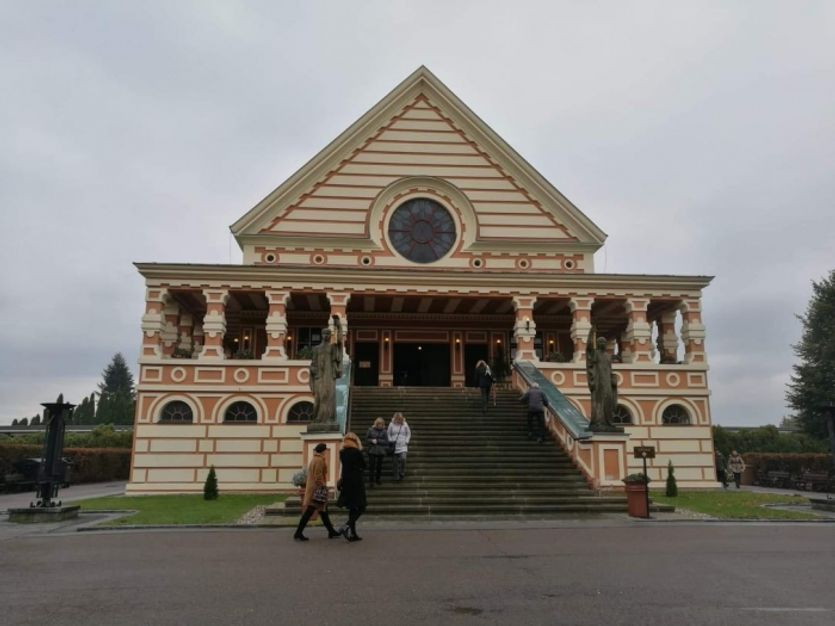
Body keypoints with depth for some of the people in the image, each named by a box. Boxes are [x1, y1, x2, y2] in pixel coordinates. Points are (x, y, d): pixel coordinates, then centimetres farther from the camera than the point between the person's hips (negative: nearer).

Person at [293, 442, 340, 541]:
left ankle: (331, 531, 19)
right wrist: (323, 487, -19)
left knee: (323, 510, 13)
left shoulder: (314, 459, 16)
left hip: (312, 488, 11)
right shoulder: (319, 460, -15)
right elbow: (318, 476, -22)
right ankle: (298, 533, -5)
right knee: (309, 511, -7)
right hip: (317, 489, -11)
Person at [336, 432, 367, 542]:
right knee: (359, 508, 1)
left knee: (352, 508, 13)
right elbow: (364, 465, -1)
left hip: (346, 482, 6)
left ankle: (352, 534, 14)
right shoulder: (356, 452, -12)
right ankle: (347, 525, -19)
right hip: (357, 482, -6)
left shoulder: (342, 453, 5)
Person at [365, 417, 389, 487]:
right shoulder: (371, 430, 1)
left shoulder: (384, 431, 2)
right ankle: (371, 481, 2)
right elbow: (366, 439, 4)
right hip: (372, 451, -1)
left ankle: (377, 479, 25)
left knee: (379, 466, 7)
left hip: (381, 451, 1)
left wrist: (377, 441, -12)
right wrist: (371, 441, -15)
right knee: (371, 466, -4)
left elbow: (386, 441, -3)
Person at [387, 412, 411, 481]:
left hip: (403, 446, 0)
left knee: (403, 458, -19)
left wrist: (406, 441, 1)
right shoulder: (391, 424, -1)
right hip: (395, 446, 0)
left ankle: (402, 473, 3)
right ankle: (397, 477, 15)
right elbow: (388, 434, 9)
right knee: (396, 462, 3)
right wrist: (390, 441, -2)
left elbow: (409, 434, 11)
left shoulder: (405, 424, 1)